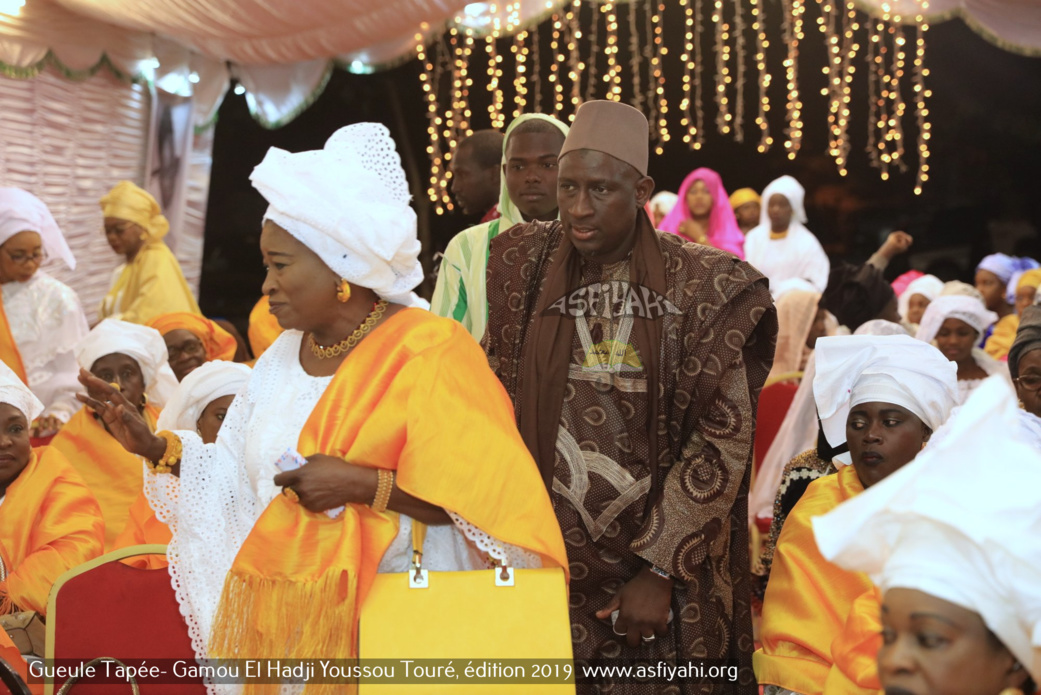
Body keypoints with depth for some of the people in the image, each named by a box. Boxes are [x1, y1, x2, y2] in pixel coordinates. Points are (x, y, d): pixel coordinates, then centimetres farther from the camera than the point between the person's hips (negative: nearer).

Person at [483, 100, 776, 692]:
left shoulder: (702, 286, -8)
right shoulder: (527, 267, 1)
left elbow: (722, 442, -8)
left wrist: (660, 571, -10)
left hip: (665, 567, -2)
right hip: (548, 562, 2)